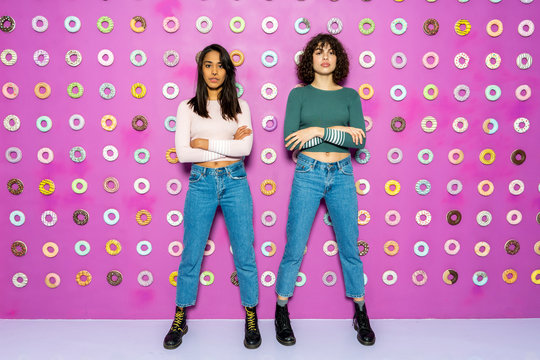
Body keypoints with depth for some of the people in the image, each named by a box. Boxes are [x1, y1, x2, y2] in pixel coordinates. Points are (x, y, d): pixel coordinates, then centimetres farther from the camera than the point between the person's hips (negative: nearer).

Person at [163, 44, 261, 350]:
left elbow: (246, 147, -7)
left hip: (235, 181, 1)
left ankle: (252, 319, 20)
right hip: (201, 182, 0)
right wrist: (228, 145, -9)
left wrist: (206, 143, -9)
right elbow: (182, 152, -7)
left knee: (245, 253, 4)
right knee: (191, 255, 5)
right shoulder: (188, 108, 6)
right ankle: (180, 321, 22)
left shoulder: (239, 106, 7)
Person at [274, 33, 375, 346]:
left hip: (342, 175, 2)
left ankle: (361, 314, 23)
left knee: (350, 248, 8)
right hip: (308, 174, -1)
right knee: (294, 249, 3)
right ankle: (282, 314, 19)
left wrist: (319, 130, -15)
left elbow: (359, 140, -5)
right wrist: (339, 131, -11)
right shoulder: (299, 94, 4)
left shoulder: (350, 95, 8)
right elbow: (291, 139, -9)